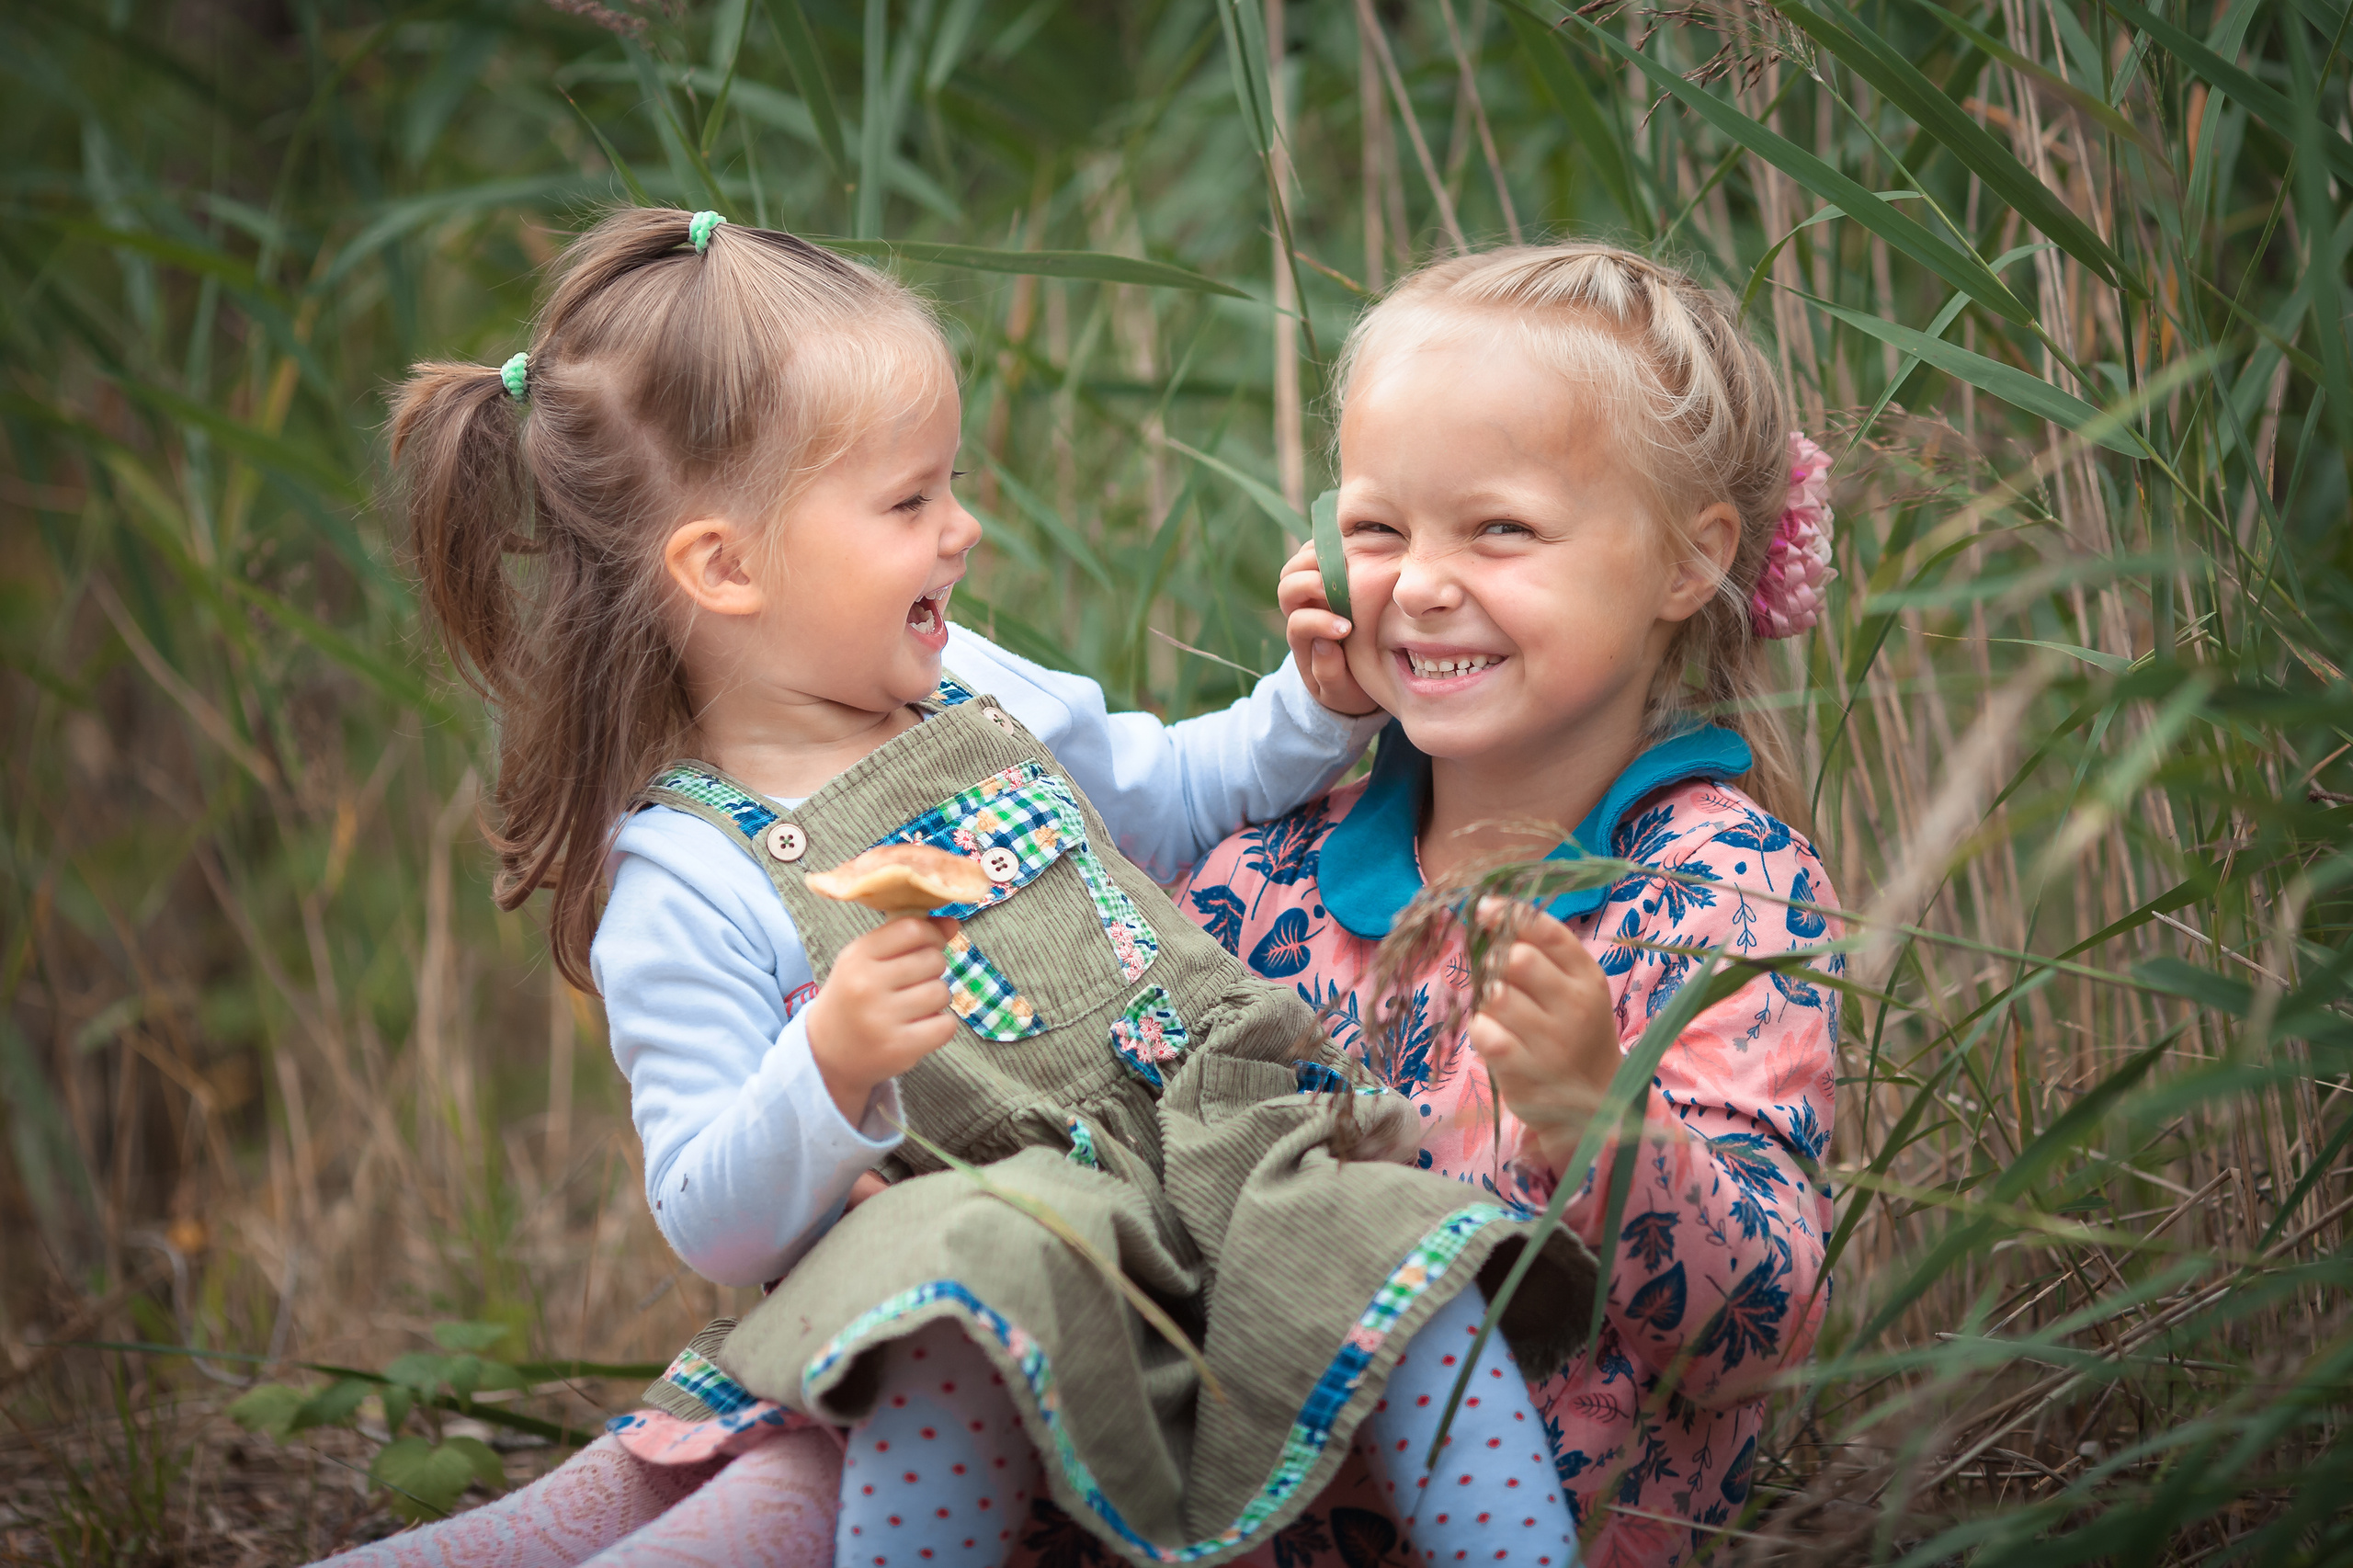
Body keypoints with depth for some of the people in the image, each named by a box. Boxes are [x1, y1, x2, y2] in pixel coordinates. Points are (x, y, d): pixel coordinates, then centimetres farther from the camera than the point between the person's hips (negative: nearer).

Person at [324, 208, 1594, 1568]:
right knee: (978, 1264, -40)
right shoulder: (685, 888, -4)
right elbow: (714, 1224, -8)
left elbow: (1171, 799, 36)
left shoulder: (976, 690, 16)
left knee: (1393, 1247, -25)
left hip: (1222, 1152, 6)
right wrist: (830, 1068, -26)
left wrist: (1321, 699, 20)